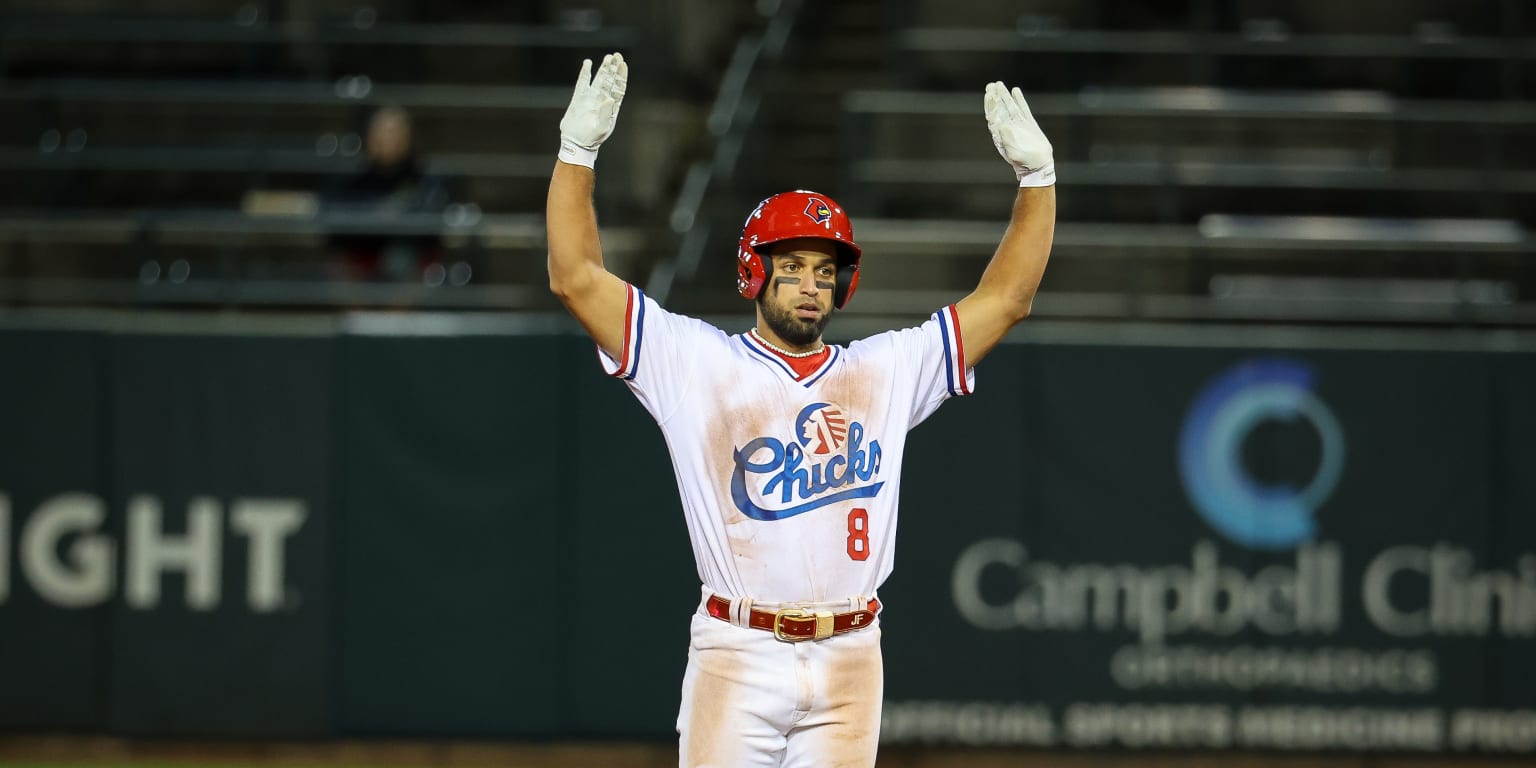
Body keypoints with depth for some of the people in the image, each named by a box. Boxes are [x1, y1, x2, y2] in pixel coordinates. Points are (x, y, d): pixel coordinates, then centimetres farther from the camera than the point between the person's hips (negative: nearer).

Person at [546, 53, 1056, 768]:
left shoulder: (886, 372, 12)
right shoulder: (698, 363, 4)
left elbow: (1005, 298, 13)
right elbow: (576, 278, -1)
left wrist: (1037, 175, 6)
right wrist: (578, 150, -8)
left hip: (849, 662, 3)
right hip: (737, 655, -3)